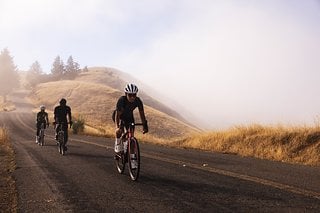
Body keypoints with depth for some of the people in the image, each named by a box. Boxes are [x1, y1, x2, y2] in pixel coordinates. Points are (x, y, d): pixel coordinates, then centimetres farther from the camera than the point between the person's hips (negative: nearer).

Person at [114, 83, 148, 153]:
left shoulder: (138, 101, -26)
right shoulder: (122, 100, -35)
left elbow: (142, 113, -19)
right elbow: (117, 115, -38)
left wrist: (145, 125, -29)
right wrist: (117, 127, -50)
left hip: (129, 117, 3)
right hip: (120, 116, -3)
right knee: (120, 130, -29)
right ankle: (118, 145, -9)